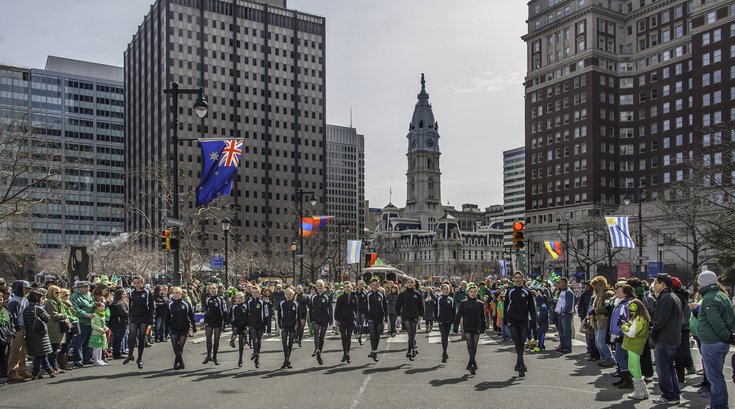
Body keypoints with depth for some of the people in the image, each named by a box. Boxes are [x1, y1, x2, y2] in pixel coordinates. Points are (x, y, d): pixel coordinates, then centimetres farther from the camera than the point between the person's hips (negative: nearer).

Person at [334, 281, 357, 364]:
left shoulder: (354, 297, 4)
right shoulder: (340, 298, 0)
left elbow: (356, 309, 9)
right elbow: (337, 309, 2)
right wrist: (336, 319, -4)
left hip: (351, 320, 2)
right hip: (342, 320, -2)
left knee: (349, 338, 7)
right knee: (344, 337, -10)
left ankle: (347, 354, 16)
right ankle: (345, 353, -14)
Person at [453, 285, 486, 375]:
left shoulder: (480, 304, 3)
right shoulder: (464, 303, 0)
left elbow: (482, 317, 9)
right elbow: (458, 316, 2)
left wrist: (483, 328, 9)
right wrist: (456, 327, 0)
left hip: (476, 328, 2)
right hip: (467, 328, -1)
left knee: (474, 346, 5)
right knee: (469, 345, -13)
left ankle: (470, 364, 17)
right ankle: (473, 363, -14)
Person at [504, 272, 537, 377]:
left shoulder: (527, 291, 3)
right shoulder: (509, 291, 5)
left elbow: (532, 307, 4)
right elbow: (506, 306, 9)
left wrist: (533, 321, -3)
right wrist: (505, 320, 6)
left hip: (524, 321, 0)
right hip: (513, 322, 0)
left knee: (522, 344, 8)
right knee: (517, 344, -6)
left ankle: (518, 364, 22)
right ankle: (522, 365, -10)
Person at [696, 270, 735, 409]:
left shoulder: (708, 299, -16)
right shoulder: (723, 296, 14)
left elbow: (716, 322, -23)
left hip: (711, 343, -10)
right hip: (723, 343, 10)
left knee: (715, 377, -4)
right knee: (717, 376, 18)